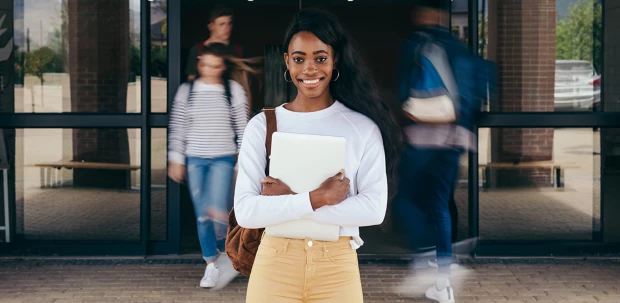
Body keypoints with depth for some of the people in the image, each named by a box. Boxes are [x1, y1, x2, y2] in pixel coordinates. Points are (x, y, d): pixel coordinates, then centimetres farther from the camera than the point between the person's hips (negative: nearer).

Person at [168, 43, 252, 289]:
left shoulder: (234, 91, 0)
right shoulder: (187, 91, 3)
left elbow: (242, 128, 2)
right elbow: (178, 127, 6)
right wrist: (176, 159, 3)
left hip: (223, 158, -2)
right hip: (195, 160, 2)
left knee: (216, 210, -16)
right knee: (202, 215, 4)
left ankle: (226, 252, 12)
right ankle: (211, 266, 16)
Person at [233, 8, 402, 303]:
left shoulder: (363, 127, -2)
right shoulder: (261, 125, -1)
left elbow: (373, 209, -11)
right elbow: (245, 212, -8)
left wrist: (288, 200, -14)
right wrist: (316, 198, -19)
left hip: (338, 268, 0)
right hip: (274, 265, 0)